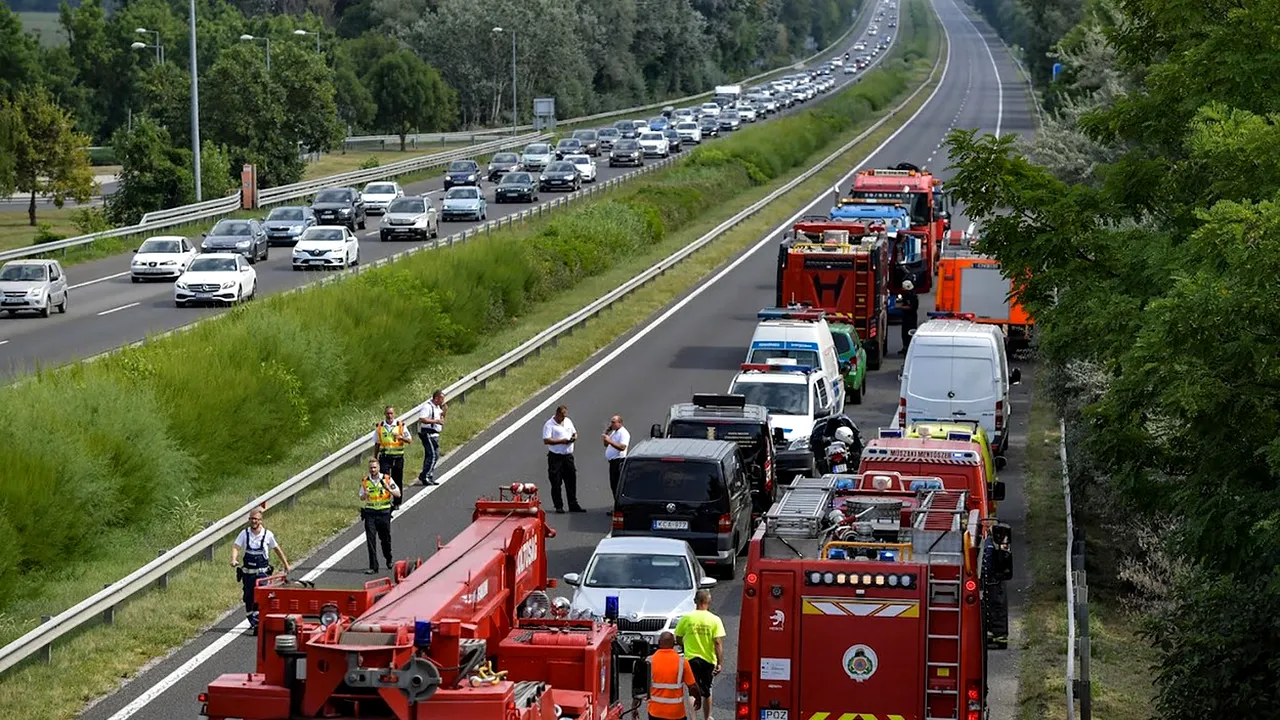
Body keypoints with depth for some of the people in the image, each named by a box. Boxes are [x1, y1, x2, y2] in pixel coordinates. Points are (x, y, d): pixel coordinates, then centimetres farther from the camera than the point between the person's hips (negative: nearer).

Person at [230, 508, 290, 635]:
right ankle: (252, 622, 26)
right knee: (248, 598, 10)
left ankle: (257, 621, -22)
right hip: (247, 572, 3)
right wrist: (234, 559, -31)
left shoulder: (267, 534, -2)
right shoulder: (244, 534, 0)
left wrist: (285, 564, 20)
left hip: (262, 572, -3)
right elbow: (236, 547, -10)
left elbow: (277, 549, 11)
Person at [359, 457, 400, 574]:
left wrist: (388, 489, -21)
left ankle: (389, 560, 38)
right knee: (370, 539, -8)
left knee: (385, 538, 12)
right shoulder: (365, 481, 2)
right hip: (370, 513, 1)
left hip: (384, 513, -1)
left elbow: (398, 494, -2)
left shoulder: (387, 479, -3)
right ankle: (373, 567, -6)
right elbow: (361, 498, 12)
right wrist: (365, 495, -12)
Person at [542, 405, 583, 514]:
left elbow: (574, 432, 25)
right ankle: (558, 506, 6)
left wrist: (575, 437, 0)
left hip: (568, 456, 6)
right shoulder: (549, 425, -10)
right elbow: (546, 440, -19)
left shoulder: (568, 421, 12)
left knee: (571, 481, 8)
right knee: (556, 483, -2)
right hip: (555, 457, -6)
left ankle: (573, 505, 16)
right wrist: (561, 441, -20)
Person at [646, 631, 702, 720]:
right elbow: (692, 686, -6)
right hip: (676, 713, -1)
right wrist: (698, 699, 13)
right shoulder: (681, 662, -10)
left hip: (655, 712, 1)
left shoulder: (650, 661, -8)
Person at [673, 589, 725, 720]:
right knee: (707, 691, 20)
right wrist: (720, 663, -11)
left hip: (691, 659, -1)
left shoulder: (686, 618, -6)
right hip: (709, 660, 1)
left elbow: (678, 638, 4)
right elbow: (718, 643, -13)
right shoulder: (715, 620, -9)